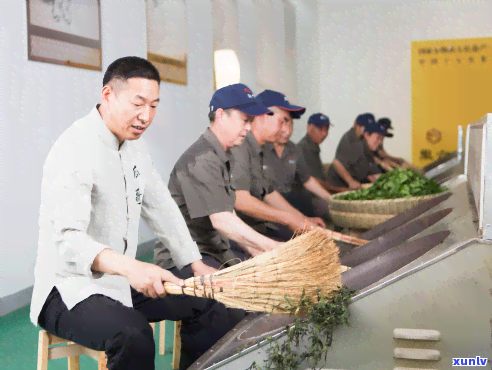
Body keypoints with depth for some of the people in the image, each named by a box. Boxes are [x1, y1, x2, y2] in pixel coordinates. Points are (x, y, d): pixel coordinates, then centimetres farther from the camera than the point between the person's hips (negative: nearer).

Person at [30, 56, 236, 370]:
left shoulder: (134, 146, 8)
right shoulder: (76, 150, -22)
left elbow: (161, 208, 15)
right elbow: (66, 240, -33)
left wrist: (196, 265, 12)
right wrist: (129, 266, -50)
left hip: (122, 281, 9)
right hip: (69, 289, -9)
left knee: (204, 302, 6)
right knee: (134, 336, -34)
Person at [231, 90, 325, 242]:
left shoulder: (257, 152, 18)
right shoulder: (239, 148, -18)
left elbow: (269, 194, 26)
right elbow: (240, 200, -27)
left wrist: (304, 219, 21)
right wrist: (288, 219, -19)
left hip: (258, 225, 10)